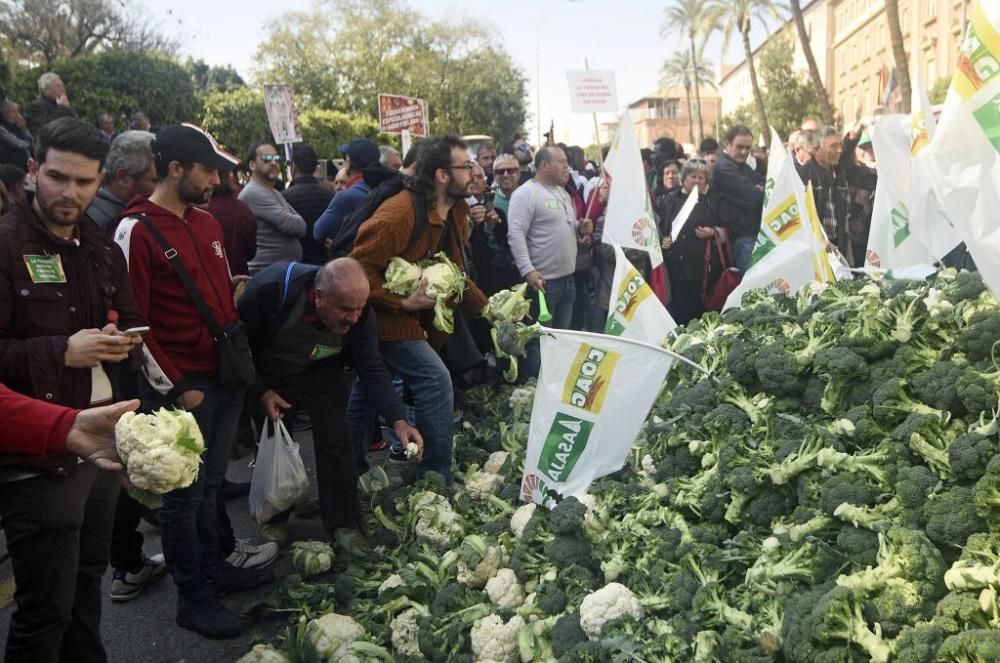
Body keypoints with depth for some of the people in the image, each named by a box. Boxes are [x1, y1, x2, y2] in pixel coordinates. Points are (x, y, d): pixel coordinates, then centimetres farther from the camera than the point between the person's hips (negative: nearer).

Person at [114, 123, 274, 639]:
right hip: (182, 388, -7)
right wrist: (174, 389, -12)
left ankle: (213, 566, 34)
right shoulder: (136, 231, -13)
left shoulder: (207, 223, 11)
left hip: (226, 378, 7)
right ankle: (192, 596, 20)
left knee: (210, 483, 19)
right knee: (185, 492, 6)